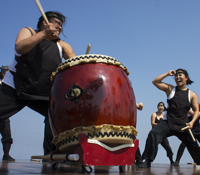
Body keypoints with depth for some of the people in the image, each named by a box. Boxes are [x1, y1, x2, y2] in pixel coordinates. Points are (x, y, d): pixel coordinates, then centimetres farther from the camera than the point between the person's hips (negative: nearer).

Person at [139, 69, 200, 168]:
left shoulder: (192, 95, 5)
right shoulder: (170, 89, 6)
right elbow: (155, 82, 0)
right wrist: (168, 74, -1)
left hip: (183, 125, 1)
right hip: (169, 123, -1)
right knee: (153, 133, -25)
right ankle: (148, 161, -24)